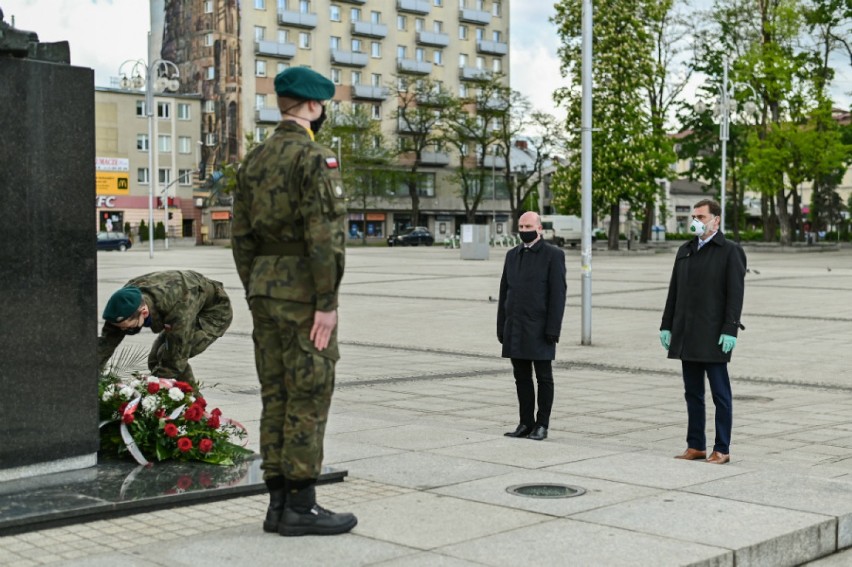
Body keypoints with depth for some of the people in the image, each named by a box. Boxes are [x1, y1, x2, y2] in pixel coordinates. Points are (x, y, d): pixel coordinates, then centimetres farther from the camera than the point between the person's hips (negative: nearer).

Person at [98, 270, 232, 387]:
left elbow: (175, 360, -38)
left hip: (215, 313, -8)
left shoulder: (178, 310, -45)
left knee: (168, 356, -24)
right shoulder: (127, 297, -24)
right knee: (155, 359, 0)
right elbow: (106, 342, -18)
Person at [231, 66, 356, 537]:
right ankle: (300, 506, 1)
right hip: (303, 293, -8)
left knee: (276, 397, 10)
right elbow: (323, 236, -20)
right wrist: (327, 303, -17)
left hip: (265, 292, 8)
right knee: (308, 398, -3)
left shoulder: (254, 160, 12)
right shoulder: (315, 158, -12)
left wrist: (255, 295, 18)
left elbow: (241, 236, 14)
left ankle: (278, 502, 14)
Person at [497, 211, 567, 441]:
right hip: (515, 329, 5)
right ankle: (526, 423, 15)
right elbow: (504, 292, 13)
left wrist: (553, 329, -15)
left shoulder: (553, 255, -4)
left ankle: (542, 424, 9)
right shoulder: (512, 255, 13)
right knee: (522, 378, 8)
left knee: (543, 378, 2)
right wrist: (501, 327, 8)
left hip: (539, 329, -5)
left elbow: (558, 294, -9)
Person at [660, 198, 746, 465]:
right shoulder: (685, 251, 14)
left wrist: (730, 331, -17)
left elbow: (735, 294, -10)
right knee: (692, 393, 10)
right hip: (687, 337, 6)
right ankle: (695, 446, 16)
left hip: (714, 337, -6)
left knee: (720, 394, 0)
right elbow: (674, 291, 15)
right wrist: (666, 326, 10)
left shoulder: (730, 251, -4)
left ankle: (722, 450, 5)